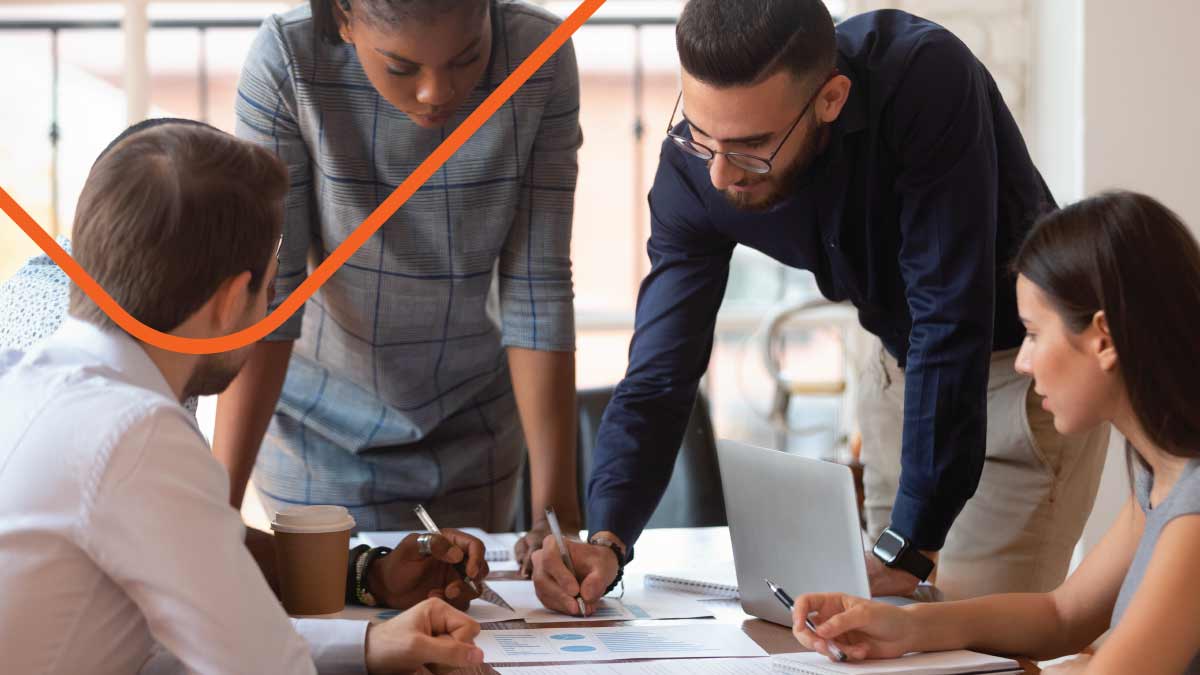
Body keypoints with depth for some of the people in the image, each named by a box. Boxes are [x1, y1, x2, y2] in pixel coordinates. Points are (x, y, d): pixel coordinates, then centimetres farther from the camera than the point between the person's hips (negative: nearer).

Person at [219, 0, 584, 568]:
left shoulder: (541, 59, -20)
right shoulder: (286, 60, -25)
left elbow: (538, 290, -18)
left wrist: (554, 498, -22)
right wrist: (221, 500, -30)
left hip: (473, 419, 2)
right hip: (324, 425, -2)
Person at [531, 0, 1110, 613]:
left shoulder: (927, 79, -35)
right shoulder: (693, 166, -19)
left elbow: (951, 320, -35)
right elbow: (659, 375, -17)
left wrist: (910, 546, -35)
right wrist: (606, 538, -34)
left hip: (1027, 364, -5)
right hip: (902, 369, 5)